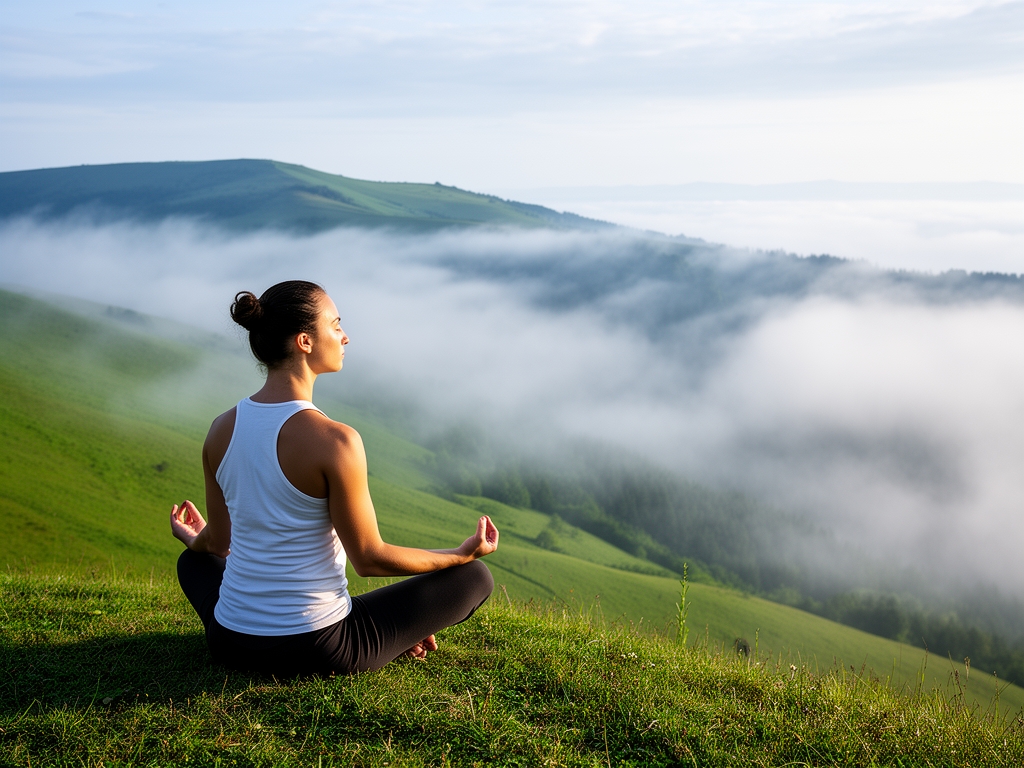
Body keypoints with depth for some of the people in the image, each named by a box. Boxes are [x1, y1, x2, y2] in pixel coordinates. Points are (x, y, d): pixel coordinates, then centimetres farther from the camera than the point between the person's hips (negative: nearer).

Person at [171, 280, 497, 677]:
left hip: (232, 643, 5)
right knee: (475, 577, 6)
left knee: (194, 561, 39)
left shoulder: (222, 429, -2)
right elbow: (369, 559, -12)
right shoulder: (333, 440, -21)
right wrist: (463, 554, 2)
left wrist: (193, 540, 37)